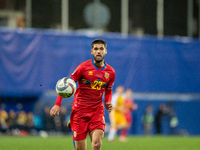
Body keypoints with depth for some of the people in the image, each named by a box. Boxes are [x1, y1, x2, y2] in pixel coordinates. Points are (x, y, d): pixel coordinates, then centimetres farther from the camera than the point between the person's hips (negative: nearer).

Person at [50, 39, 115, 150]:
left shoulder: (110, 72, 6)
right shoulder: (84, 67, -6)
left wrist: (108, 103, -1)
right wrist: (58, 104, -9)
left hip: (97, 111, 2)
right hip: (80, 110, -2)